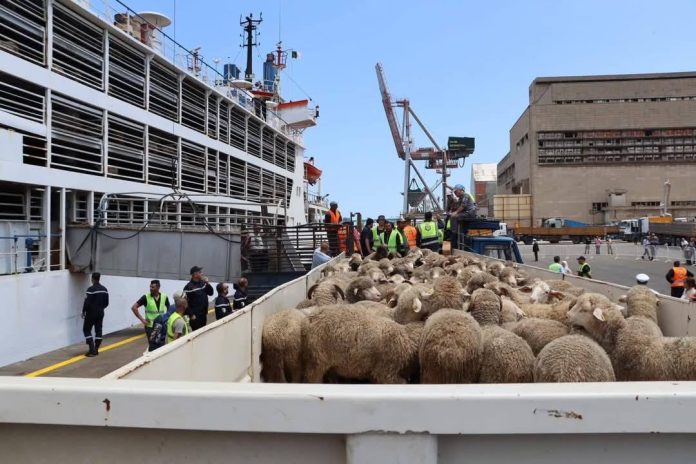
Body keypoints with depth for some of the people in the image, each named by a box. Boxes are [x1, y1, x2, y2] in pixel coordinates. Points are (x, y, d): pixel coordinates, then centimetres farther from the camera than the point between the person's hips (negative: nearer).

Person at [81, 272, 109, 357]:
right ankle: (96, 350, 12)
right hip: (100, 313, 6)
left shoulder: (91, 289, -16)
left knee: (86, 330, 3)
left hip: (91, 313, -6)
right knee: (98, 330, 10)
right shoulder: (104, 289, 5)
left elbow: (87, 302, -17)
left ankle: (92, 349, -7)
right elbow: (106, 303, 9)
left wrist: (83, 311, -3)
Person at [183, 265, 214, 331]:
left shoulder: (203, 283, 8)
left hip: (203, 314, 7)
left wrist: (207, 284, -2)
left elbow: (211, 293, 13)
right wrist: (191, 315, -16)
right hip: (195, 316, -7)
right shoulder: (189, 287, -14)